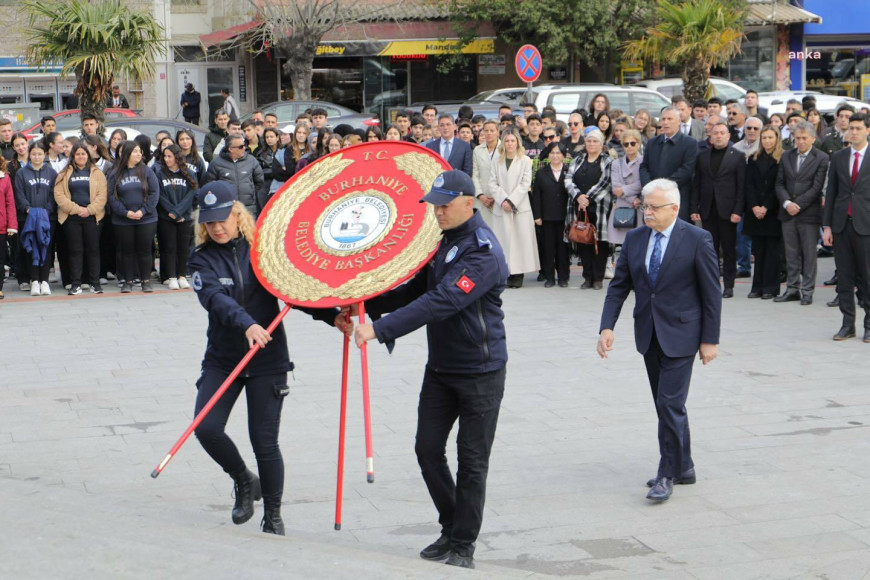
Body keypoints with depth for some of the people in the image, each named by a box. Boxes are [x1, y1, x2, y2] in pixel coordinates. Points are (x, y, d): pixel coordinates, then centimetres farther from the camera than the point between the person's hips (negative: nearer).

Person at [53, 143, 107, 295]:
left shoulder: (97, 173, 7)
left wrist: (89, 210, -13)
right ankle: (75, 284, 5)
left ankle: (95, 283, 8)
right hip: (71, 218, 0)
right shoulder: (64, 174, 7)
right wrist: (77, 209, -11)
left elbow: (102, 195, -1)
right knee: (75, 250, 2)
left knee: (93, 249, 2)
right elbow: (59, 195, -2)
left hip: (92, 217, 0)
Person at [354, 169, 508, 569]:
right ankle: (451, 530, 24)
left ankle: (463, 546, 12)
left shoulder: (482, 251, -21)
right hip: (441, 367, 8)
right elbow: (417, 290, 16)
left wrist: (380, 329, -36)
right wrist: (366, 305, 0)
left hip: (480, 371, -8)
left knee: (471, 461, 1)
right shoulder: (444, 241, 8)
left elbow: (443, 301, -31)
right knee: (428, 450, 8)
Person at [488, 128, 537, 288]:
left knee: (521, 238, -5)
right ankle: (508, 274, 1)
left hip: (520, 207, -2)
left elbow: (525, 184, -3)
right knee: (503, 239, -2)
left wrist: (511, 201, -10)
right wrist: (503, 200, -10)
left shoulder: (525, 161, 4)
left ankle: (518, 275, -1)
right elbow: (492, 184, 5)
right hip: (501, 208, 2)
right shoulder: (497, 162, 12)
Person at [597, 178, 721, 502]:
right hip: (649, 335, 6)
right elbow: (619, 285, 6)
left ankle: (667, 475, -1)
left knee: (670, 404, -10)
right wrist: (607, 327, -6)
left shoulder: (697, 240, -10)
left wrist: (710, 339, -8)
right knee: (666, 405, 13)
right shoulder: (634, 239, 4)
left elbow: (711, 292, -7)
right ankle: (683, 467, 26)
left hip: (680, 335, -6)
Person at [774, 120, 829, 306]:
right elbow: (780, 184, 8)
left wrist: (798, 205, -14)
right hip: (788, 213, 4)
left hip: (809, 213, -4)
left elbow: (817, 187, -9)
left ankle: (807, 291, 7)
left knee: (809, 254, 1)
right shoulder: (786, 156, 11)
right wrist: (787, 203, -9)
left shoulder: (821, 158, -3)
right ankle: (793, 289, 15)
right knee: (791, 254, 8)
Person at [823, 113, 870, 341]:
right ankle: (848, 324, 12)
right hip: (841, 224, 3)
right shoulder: (838, 157, 11)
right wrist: (827, 225, 6)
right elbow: (831, 192, 11)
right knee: (844, 276, 5)